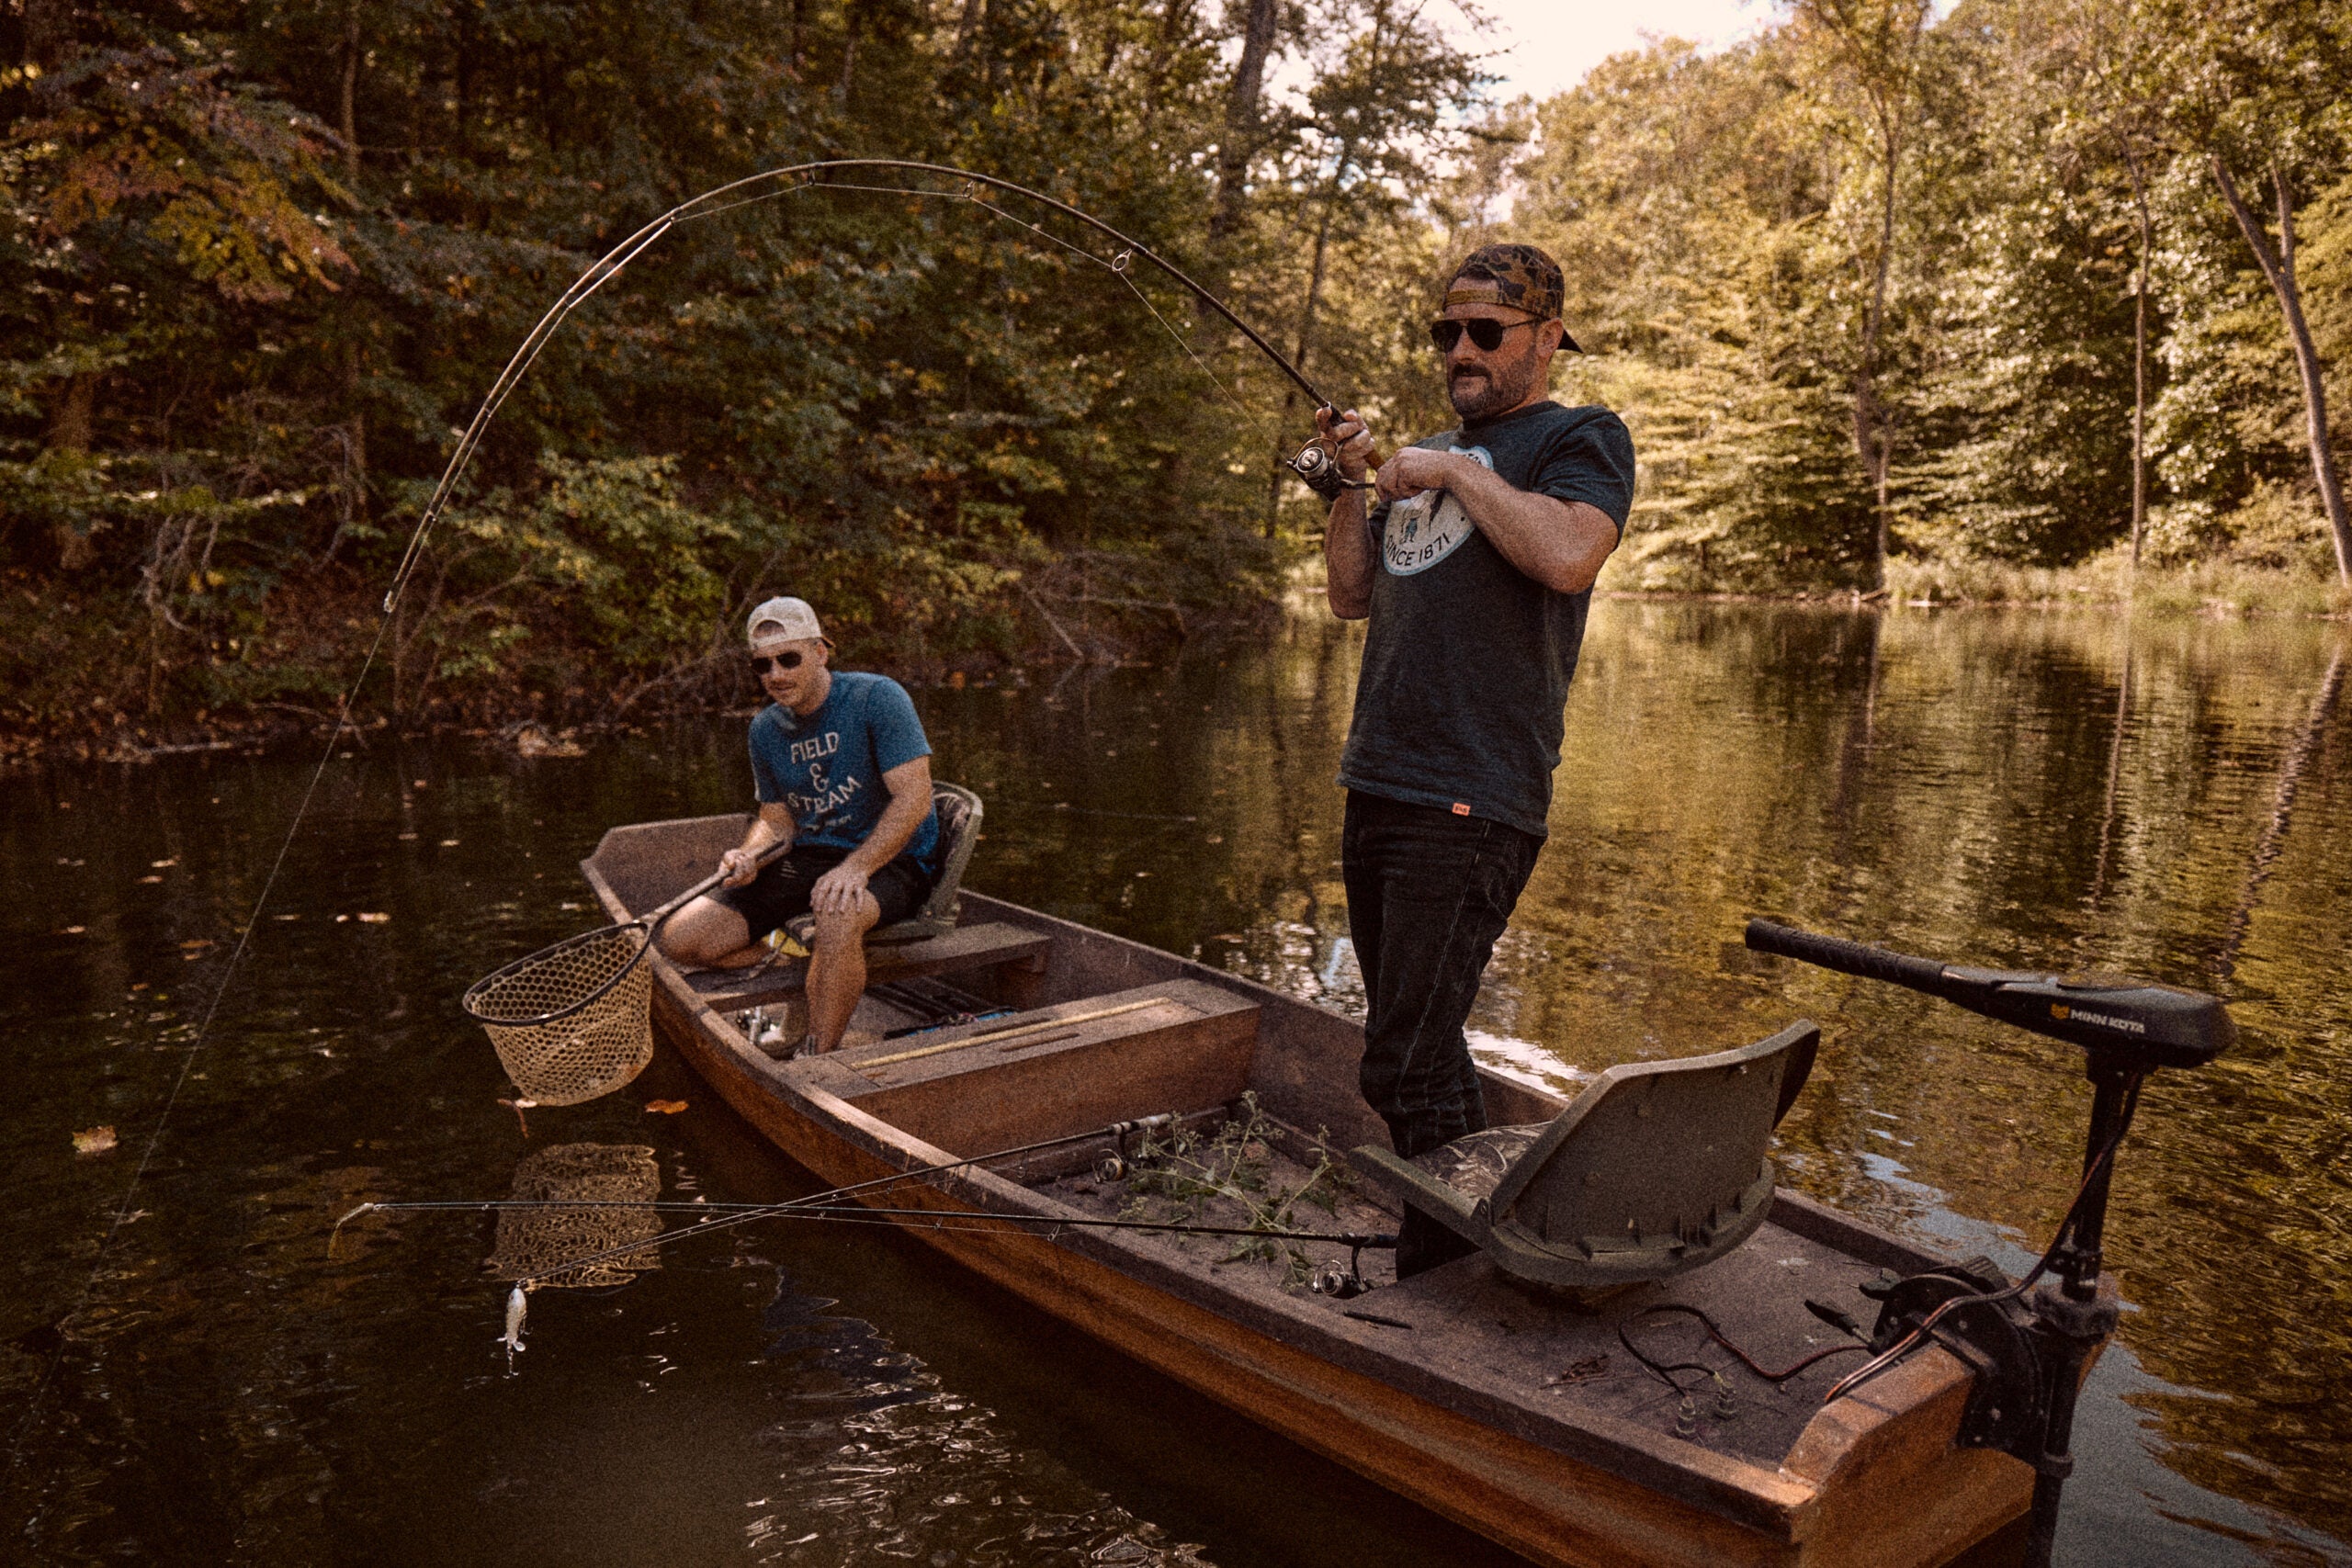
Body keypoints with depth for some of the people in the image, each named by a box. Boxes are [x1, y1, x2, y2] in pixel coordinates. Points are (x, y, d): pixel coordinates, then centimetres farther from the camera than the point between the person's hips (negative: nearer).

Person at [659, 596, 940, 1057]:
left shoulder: (877, 698, -12)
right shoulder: (765, 729, 8)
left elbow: (914, 798, -19)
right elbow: (778, 818, 14)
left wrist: (855, 868, -30)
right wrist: (749, 856, -10)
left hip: (890, 861, -6)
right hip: (804, 860, 6)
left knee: (837, 916, -42)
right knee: (682, 939, -8)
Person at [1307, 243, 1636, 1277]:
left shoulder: (1581, 439, 1)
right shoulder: (1427, 454, 22)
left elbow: (1568, 554, -21)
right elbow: (1351, 599, 18)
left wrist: (1456, 472, -11)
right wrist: (1349, 486, 6)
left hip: (1471, 804, -8)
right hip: (1378, 791, 8)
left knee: (1409, 1065, -10)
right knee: (1416, 1047, 15)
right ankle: (1463, 1254, 29)